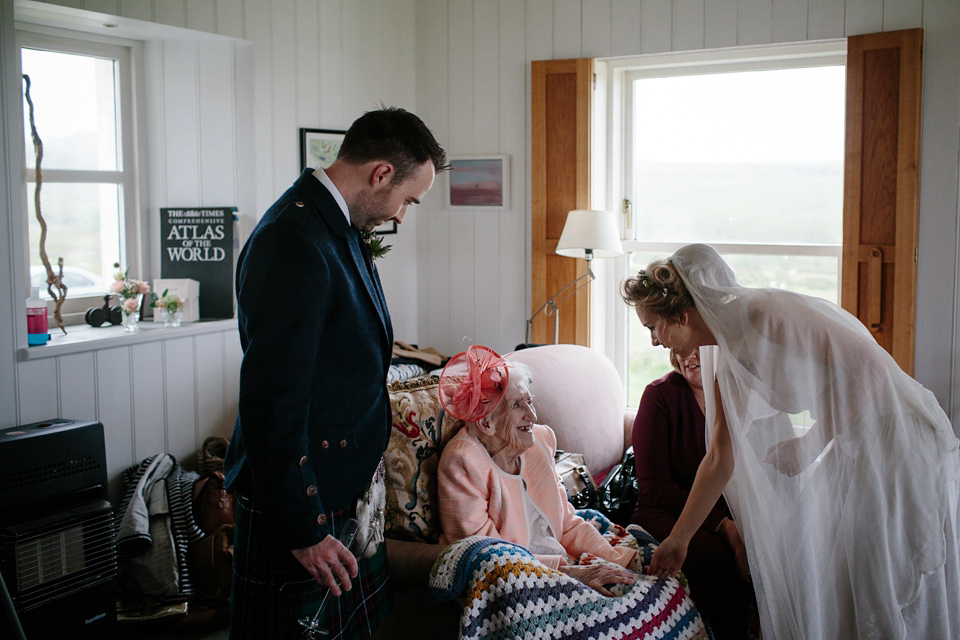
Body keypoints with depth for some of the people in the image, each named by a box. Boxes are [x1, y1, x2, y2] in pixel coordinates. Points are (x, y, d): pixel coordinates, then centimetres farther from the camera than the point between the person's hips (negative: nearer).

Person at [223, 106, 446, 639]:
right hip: (303, 503, -10)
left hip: (345, 490, 10)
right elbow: (272, 400, -26)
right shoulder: (293, 243, -24)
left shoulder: (338, 227, 8)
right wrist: (302, 530, -22)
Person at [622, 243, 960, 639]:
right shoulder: (732, 359, 6)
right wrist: (678, 539, 17)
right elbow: (721, 457, 12)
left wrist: (804, 446, -17)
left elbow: (870, 373, -24)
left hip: (900, 445, -9)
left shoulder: (763, 315, -21)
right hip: (857, 452, 9)